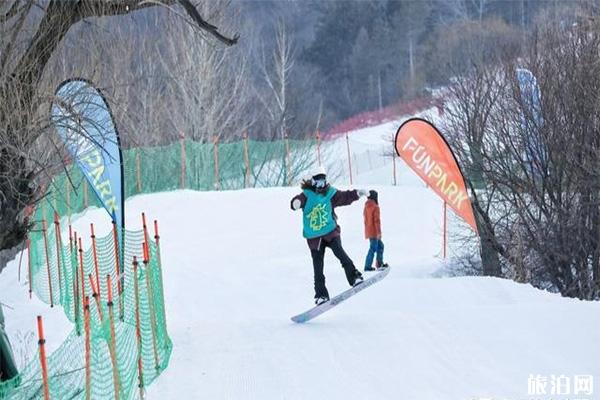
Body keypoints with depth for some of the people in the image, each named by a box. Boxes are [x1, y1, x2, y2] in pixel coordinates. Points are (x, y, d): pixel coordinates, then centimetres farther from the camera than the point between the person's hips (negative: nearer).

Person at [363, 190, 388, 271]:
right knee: (373, 248, -6)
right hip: (374, 232, -9)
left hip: (368, 231, 9)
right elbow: (377, 220, -18)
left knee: (380, 245, 19)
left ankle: (380, 263, 23)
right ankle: (368, 266, -7)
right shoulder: (375, 207, -15)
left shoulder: (366, 207, 11)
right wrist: (379, 232, -17)